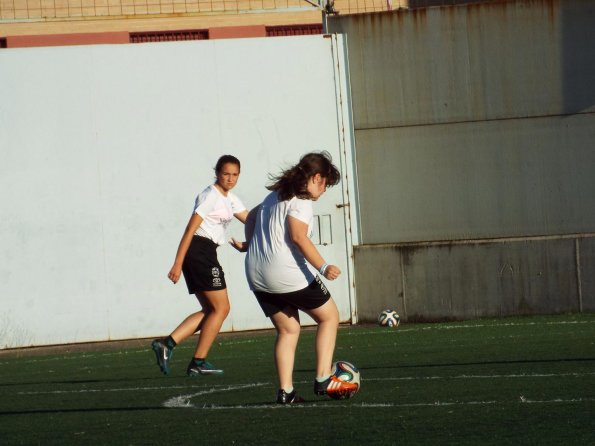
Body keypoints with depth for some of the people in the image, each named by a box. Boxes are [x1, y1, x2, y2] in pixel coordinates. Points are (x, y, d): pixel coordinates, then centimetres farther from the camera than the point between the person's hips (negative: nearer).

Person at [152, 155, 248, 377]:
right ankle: (198, 362, -1)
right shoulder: (210, 196, -11)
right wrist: (177, 264, -20)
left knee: (210, 310, 9)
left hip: (206, 254, 10)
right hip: (200, 251, -10)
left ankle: (167, 344, 0)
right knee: (221, 308, -5)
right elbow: (190, 229, -16)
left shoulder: (230, 199, 18)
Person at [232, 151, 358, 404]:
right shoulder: (301, 200, -9)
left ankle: (285, 391, 3)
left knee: (287, 330, 14)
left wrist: (250, 244, 44)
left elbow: (252, 216, 31)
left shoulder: (277, 195, 18)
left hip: (257, 275, 8)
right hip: (288, 274, -8)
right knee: (329, 316, 8)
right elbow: (298, 237, -21)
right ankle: (323, 379, 1)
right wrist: (323, 267, -24)